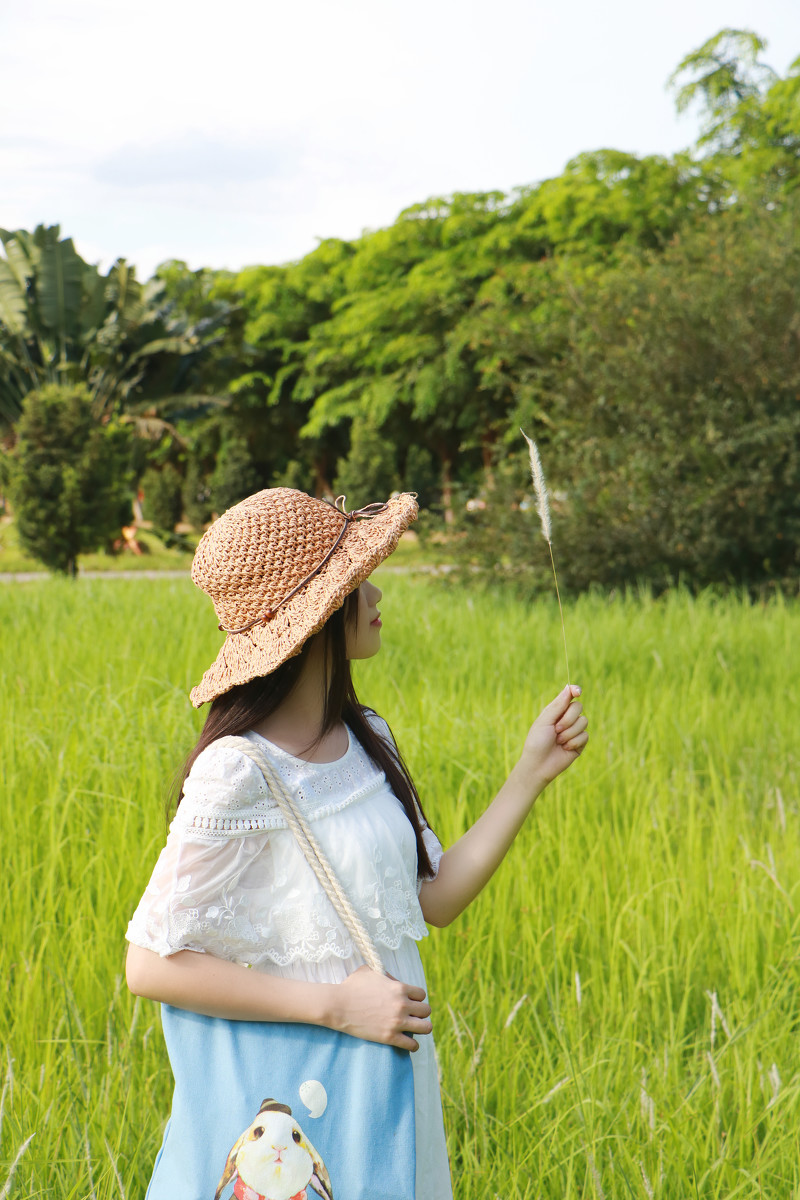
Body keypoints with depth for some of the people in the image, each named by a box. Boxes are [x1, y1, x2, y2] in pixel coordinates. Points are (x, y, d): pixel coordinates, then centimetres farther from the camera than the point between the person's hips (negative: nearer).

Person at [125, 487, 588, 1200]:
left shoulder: (366, 741, 2)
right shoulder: (240, 774, -20)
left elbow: (435, 898, 6)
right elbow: (152, 965, -18)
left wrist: (533, 774, 1)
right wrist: (337, 1005, -21)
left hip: (389, 1080, 7)